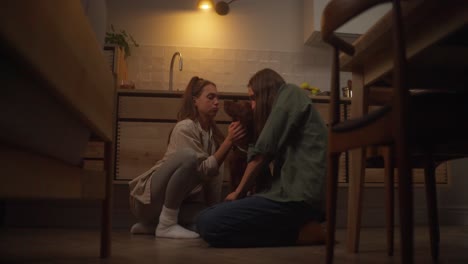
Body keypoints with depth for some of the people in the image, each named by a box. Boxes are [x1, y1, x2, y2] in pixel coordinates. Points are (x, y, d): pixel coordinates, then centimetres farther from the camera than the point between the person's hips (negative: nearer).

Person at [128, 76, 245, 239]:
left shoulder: (212, 131, 6)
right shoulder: (185, 127, -16)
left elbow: (214, 172, 1)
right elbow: (204, 170, -24)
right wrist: (228, 141, -28)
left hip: (175, 200, 8)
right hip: (149, 198, -8)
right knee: (189, 156, -30)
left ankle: (151, 224, 12)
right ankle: (166, 224, -20)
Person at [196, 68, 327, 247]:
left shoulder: (290, 93, 4)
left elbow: (263, 152, -5)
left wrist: (239, 192, 6)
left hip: (300, 194, -10)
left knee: (207, 223, -17)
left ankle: (302, 232, -10)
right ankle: (302, 226, 3)